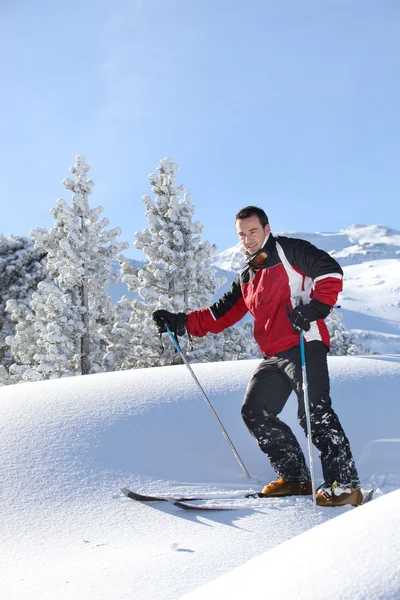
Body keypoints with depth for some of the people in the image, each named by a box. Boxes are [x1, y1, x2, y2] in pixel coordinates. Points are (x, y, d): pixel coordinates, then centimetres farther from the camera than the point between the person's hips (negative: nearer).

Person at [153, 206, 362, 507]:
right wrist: (181, 322, 12)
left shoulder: (288, 250, 1)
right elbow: (221, 315, 22)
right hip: (275, 357, 9)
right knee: (255, 413, 5)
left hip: (305, 344, -8)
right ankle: (295, 478, 11)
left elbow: (330, 272, -10)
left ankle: (345, 484, -12)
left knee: (314, 412, -17)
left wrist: (313, 308, -22)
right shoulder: (246, 279, 23)